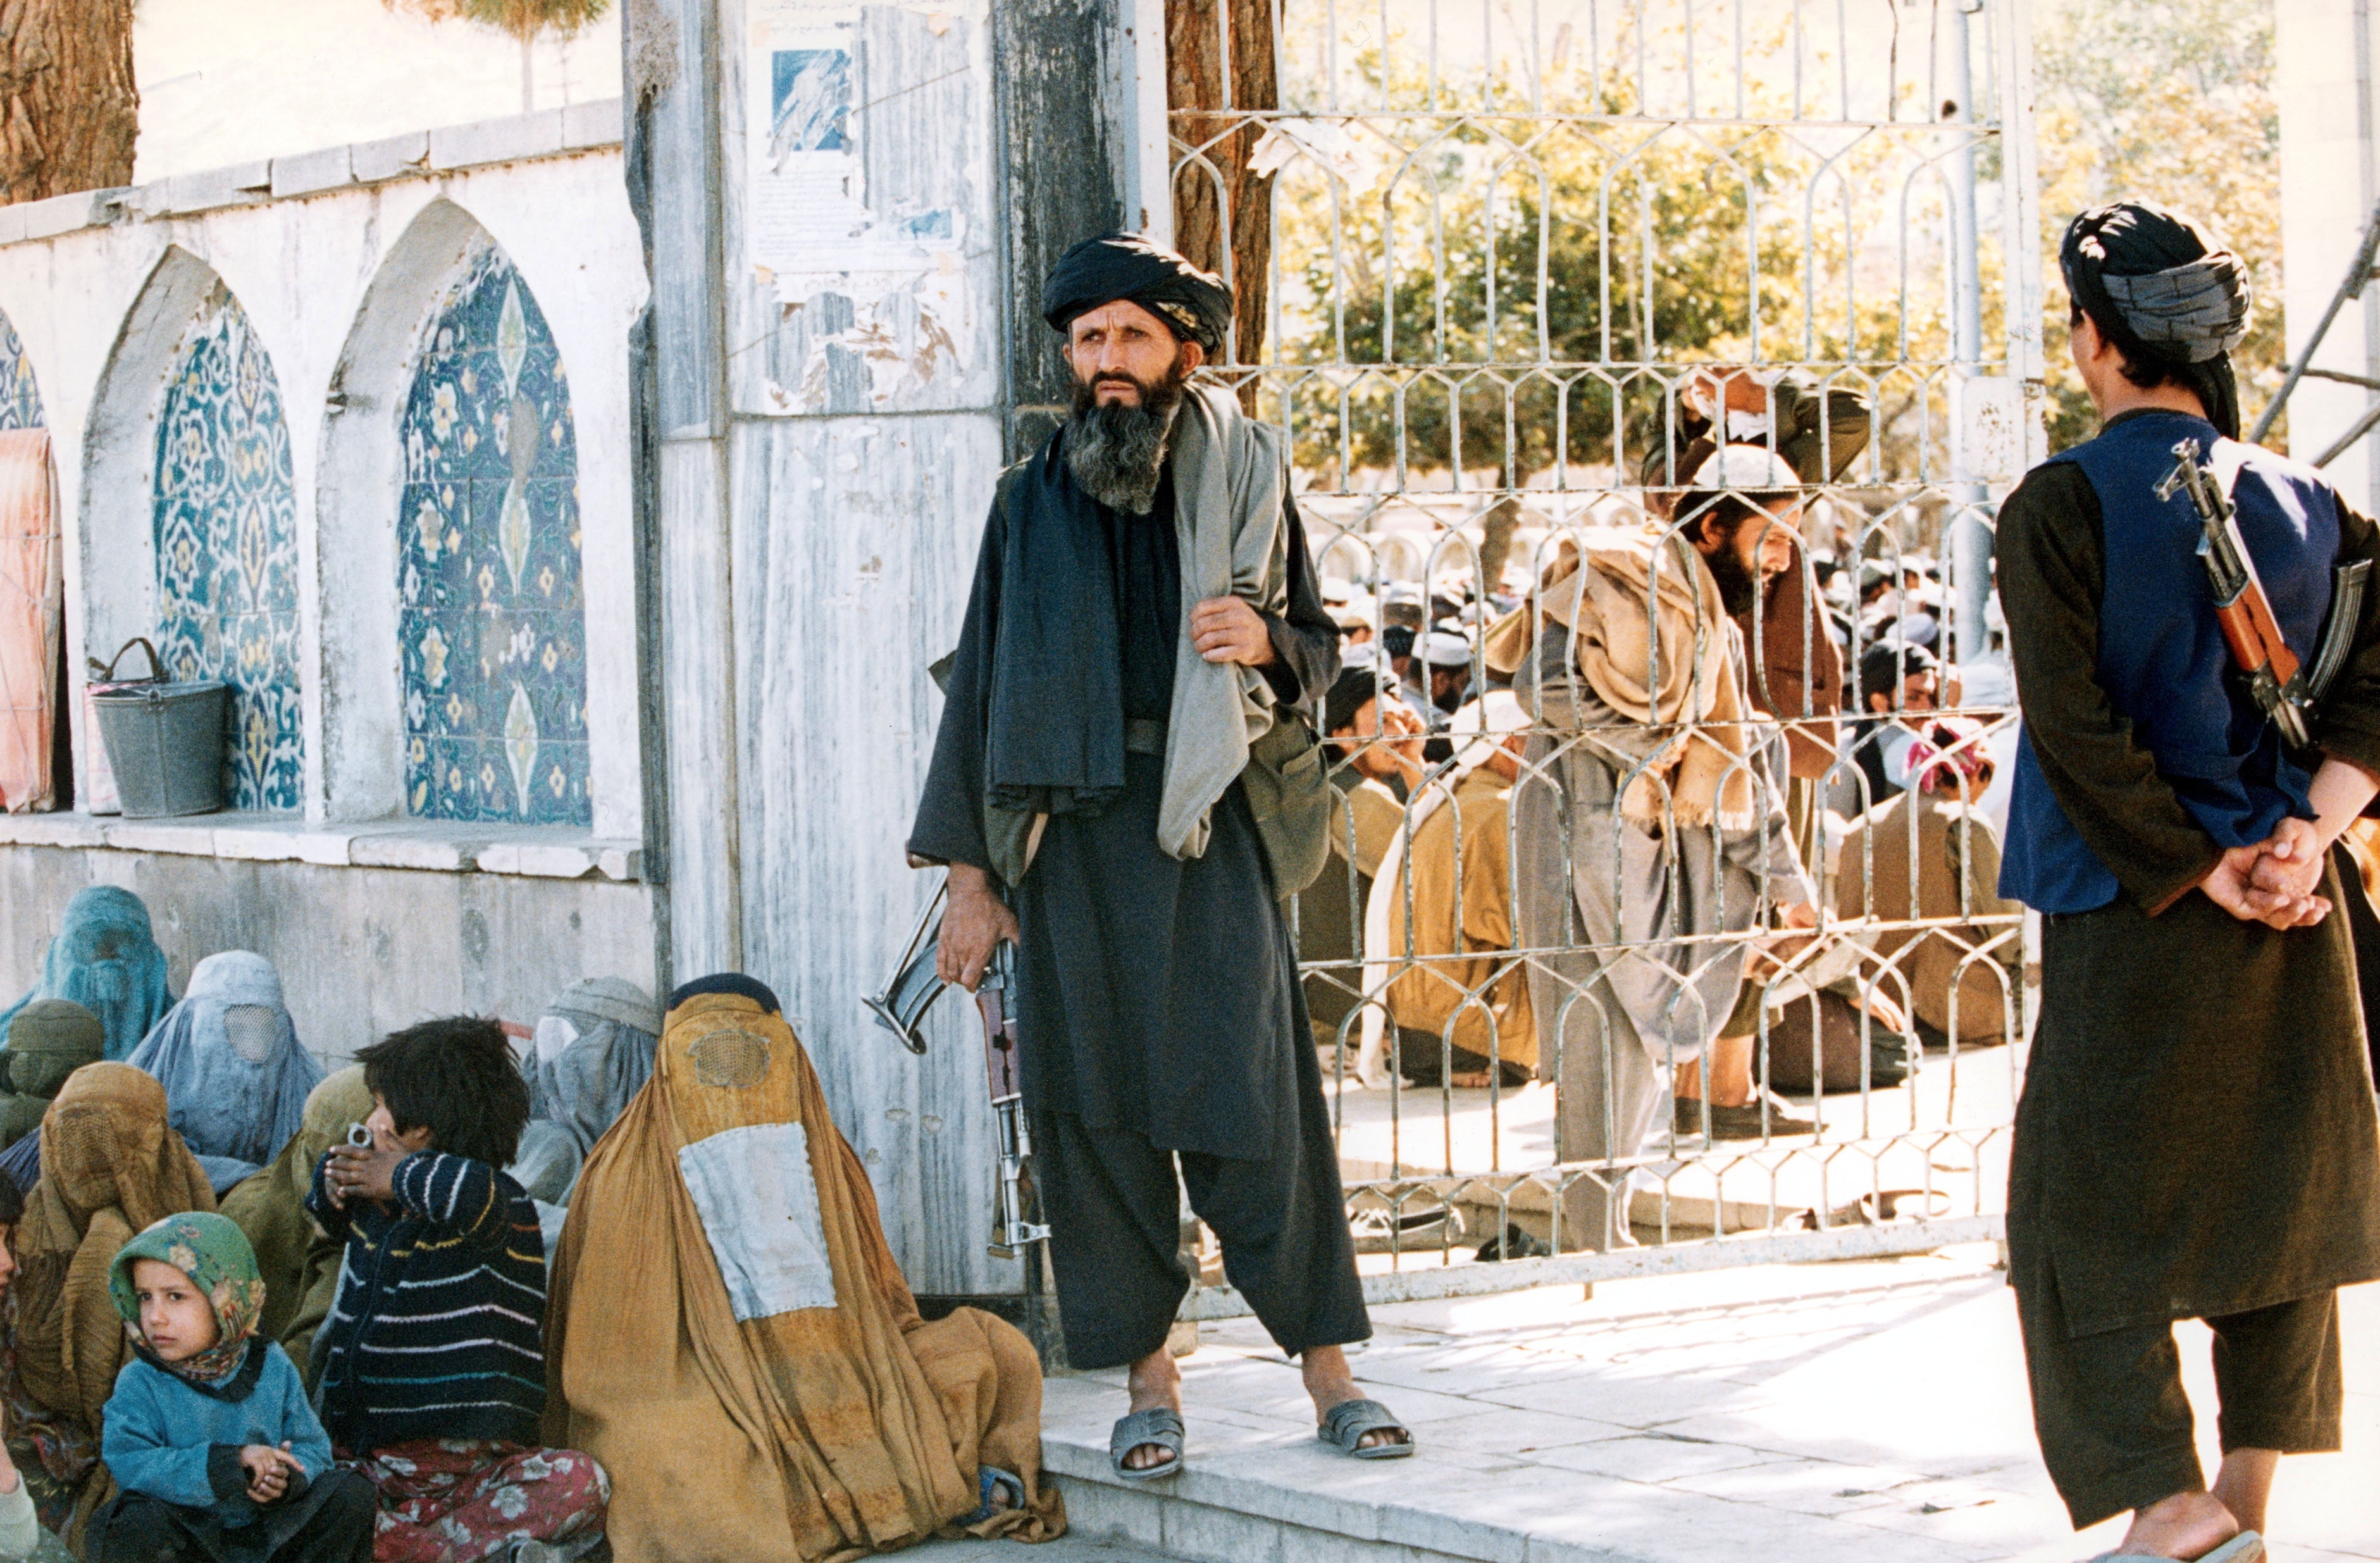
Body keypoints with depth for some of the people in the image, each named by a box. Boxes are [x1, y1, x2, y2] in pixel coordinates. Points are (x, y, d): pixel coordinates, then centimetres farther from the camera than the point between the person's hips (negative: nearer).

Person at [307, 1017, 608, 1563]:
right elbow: (331, 1196, 40)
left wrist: (399, 1176, -13)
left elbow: (469, 1192, -34)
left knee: (578, 1485, -35)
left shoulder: (500, 1207, -6)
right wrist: (334, 1183, 15)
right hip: (364, 1462, 6)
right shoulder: (378, 1210, 14)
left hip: (466, 1468, -6)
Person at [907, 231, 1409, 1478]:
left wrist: (1265, 640, -10)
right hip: (1072, 828, 2)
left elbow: (1320, 648, 15)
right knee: (1096, 1111, 0)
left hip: (1211, 822, -1)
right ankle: (1149, 1378, 8)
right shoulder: (1034, 499, 11)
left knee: (1252, 1094, -6)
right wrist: (970, 869, 6)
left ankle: (1326, 1369, 1)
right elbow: (982, 679, 11)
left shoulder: (1245, 476, 8)